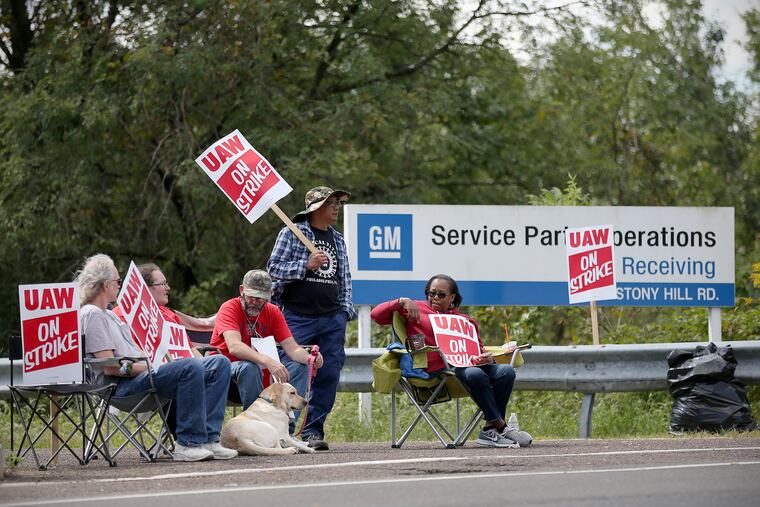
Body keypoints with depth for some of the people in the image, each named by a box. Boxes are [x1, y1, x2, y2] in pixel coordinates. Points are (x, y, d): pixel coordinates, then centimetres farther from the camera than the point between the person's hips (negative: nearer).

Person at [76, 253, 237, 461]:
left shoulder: (108, 314, 27)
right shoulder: (92, 315, -7)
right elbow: (111, 368, -16)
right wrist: (148, 367, -14)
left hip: (140, 373, 11)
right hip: (121, 385, -11)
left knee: (220, 364, 1)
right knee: (191, 368, -32)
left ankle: (208, 438, -12)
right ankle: (187, 444, -27)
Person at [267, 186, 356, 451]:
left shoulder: (337, 240, 18)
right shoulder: (291, 233, 1)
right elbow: (274, 268, -5)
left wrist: (345, 310, 11)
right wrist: (307, 265, -15)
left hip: (332, 319, 5)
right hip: (298, 317, -5)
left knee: (328, 375, 1)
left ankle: (312, 431, 8)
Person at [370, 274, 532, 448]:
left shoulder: (465, 320, 28)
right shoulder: (418, 308, 17)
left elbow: (479, 349, 25)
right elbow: (376, 315, 12)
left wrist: (487, 357, 0)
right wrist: (402, 302, -3)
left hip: (467, 365, 5)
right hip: (437, 368, -5)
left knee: (506, 371, -21)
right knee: (476, 375, -34)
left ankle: (490, 430, -20)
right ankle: (501, 427, -26)